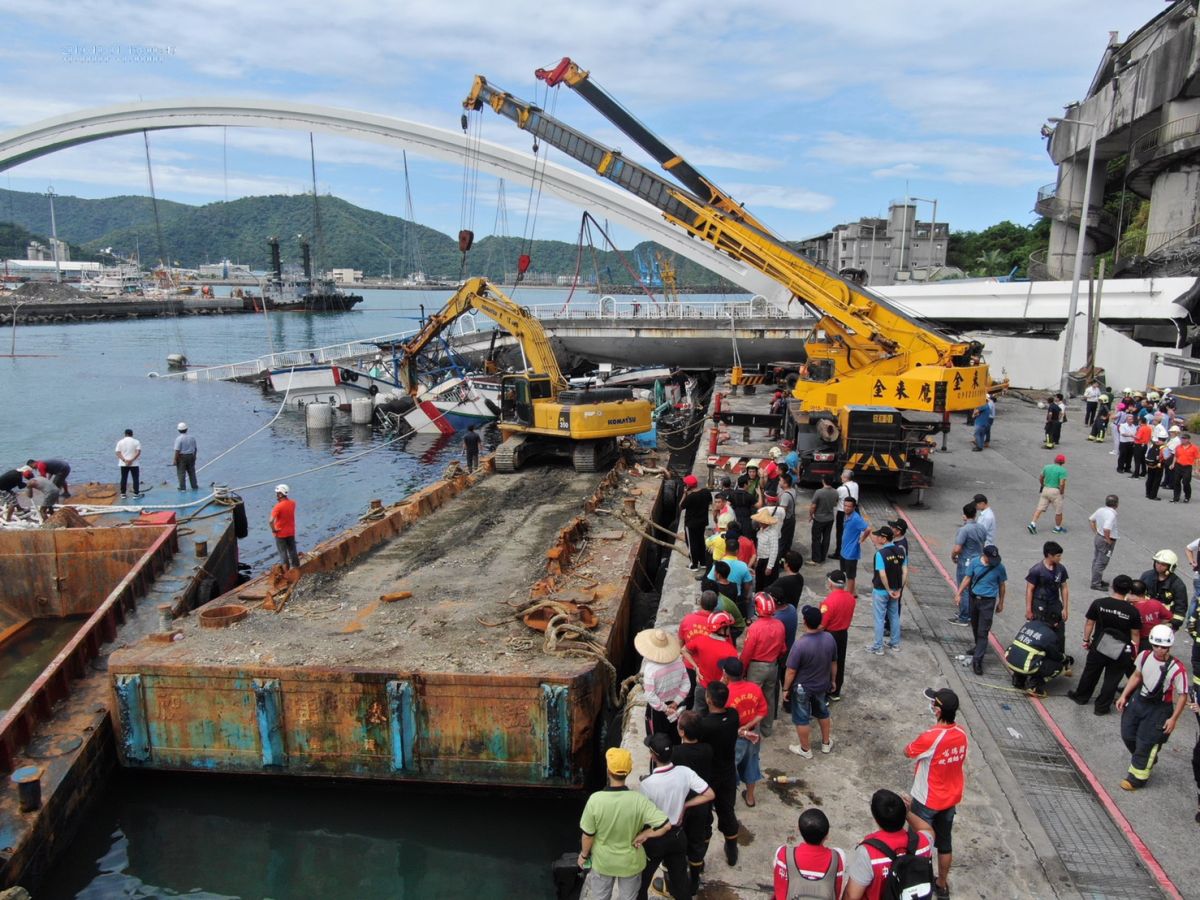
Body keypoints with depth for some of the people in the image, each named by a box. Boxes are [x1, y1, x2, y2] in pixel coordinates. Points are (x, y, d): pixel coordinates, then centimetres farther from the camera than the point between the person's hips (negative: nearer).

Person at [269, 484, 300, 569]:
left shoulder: (278, 506, -24)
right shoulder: (292, 503, -5)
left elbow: (271, 521, -32)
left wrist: (273, 530, -17)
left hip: (280, 533, -5)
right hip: (291, 532, 5)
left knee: (283, 553, 6)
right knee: (292, 551, 17)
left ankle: (286, 571, 12)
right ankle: (296, 567, 27)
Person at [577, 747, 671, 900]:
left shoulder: (595, 799, -28)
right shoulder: (639, 800, -27)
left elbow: (588, 835, -16)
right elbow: (666, 825, -28)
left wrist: (583, 855, 3)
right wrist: (644, 835, -13)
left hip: (602, 861, 0)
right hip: (630, 861, 0)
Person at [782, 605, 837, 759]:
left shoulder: (800, 644, -32)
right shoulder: (829, 639, -16)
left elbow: (791, 671, -22)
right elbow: (834, 664, 0)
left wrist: (785, 689, -7)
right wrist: (832, 681, 17)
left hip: (802, 688, -5)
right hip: (822, 685, 5)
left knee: (802, 719, 15)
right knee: (823, 713, 28)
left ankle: (805, 750, 32)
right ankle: (826, 743, 46)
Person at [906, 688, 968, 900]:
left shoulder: (930, 738, -32)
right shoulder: (961, 735, -11)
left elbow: (907, 752, -13)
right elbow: (959, 762, 4)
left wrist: (918, 744, 5)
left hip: (927, 801, -6)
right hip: (951, 799, 6)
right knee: (944, 843, 22)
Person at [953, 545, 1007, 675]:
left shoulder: (999, 567, -9)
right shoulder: (975, 563, -5)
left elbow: (1002, 585, 2)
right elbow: (967, 578, 4)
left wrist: (1001, 603, 8)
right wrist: (959, 593, -2)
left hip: (988, 602, -3)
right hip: (974, 598, 4)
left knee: (983, 632, -7)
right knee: (975, 626, 20)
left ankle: (977, 660, -8)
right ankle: (979, 648, 43)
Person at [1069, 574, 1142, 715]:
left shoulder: (1098, 603, -12)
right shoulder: (1132, 611, -14)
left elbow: (1089, 623, -4)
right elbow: (1135, 634, -6)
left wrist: (1086, 640, 9)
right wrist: (1135, 652, 6)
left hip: (1098, 647, 1)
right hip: (1120, 652, -1)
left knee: (1090, 673, 20)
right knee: (1112, 679, 12)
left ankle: (1081, 696, 37)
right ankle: (1102, 707, 20)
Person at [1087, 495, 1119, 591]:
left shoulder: (1101, 510, 0)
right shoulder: (1111, 514, -26)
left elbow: (1091, 519, 14)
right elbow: (1106, 529, -36)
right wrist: (1108, 540, -21)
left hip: (1097, 537, 9)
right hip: (1105, 541, -9)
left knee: (1096, 560, 18)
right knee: (1101, 563, 1)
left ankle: (1097, 580, 32)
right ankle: (1096, 584, 7)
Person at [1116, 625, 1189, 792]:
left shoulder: (1177, 669, -24)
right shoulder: (1144, 656, -8)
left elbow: (1183, 696, -14)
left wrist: (1173, 719, -13)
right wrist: (1124, 696, 9)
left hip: (1160, 710, -6)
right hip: (1138, 701, 6)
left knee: (1146, 743, 0)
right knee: (1128, 736, 15)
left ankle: (1137, 777, 18)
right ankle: (1148, 760, 43)